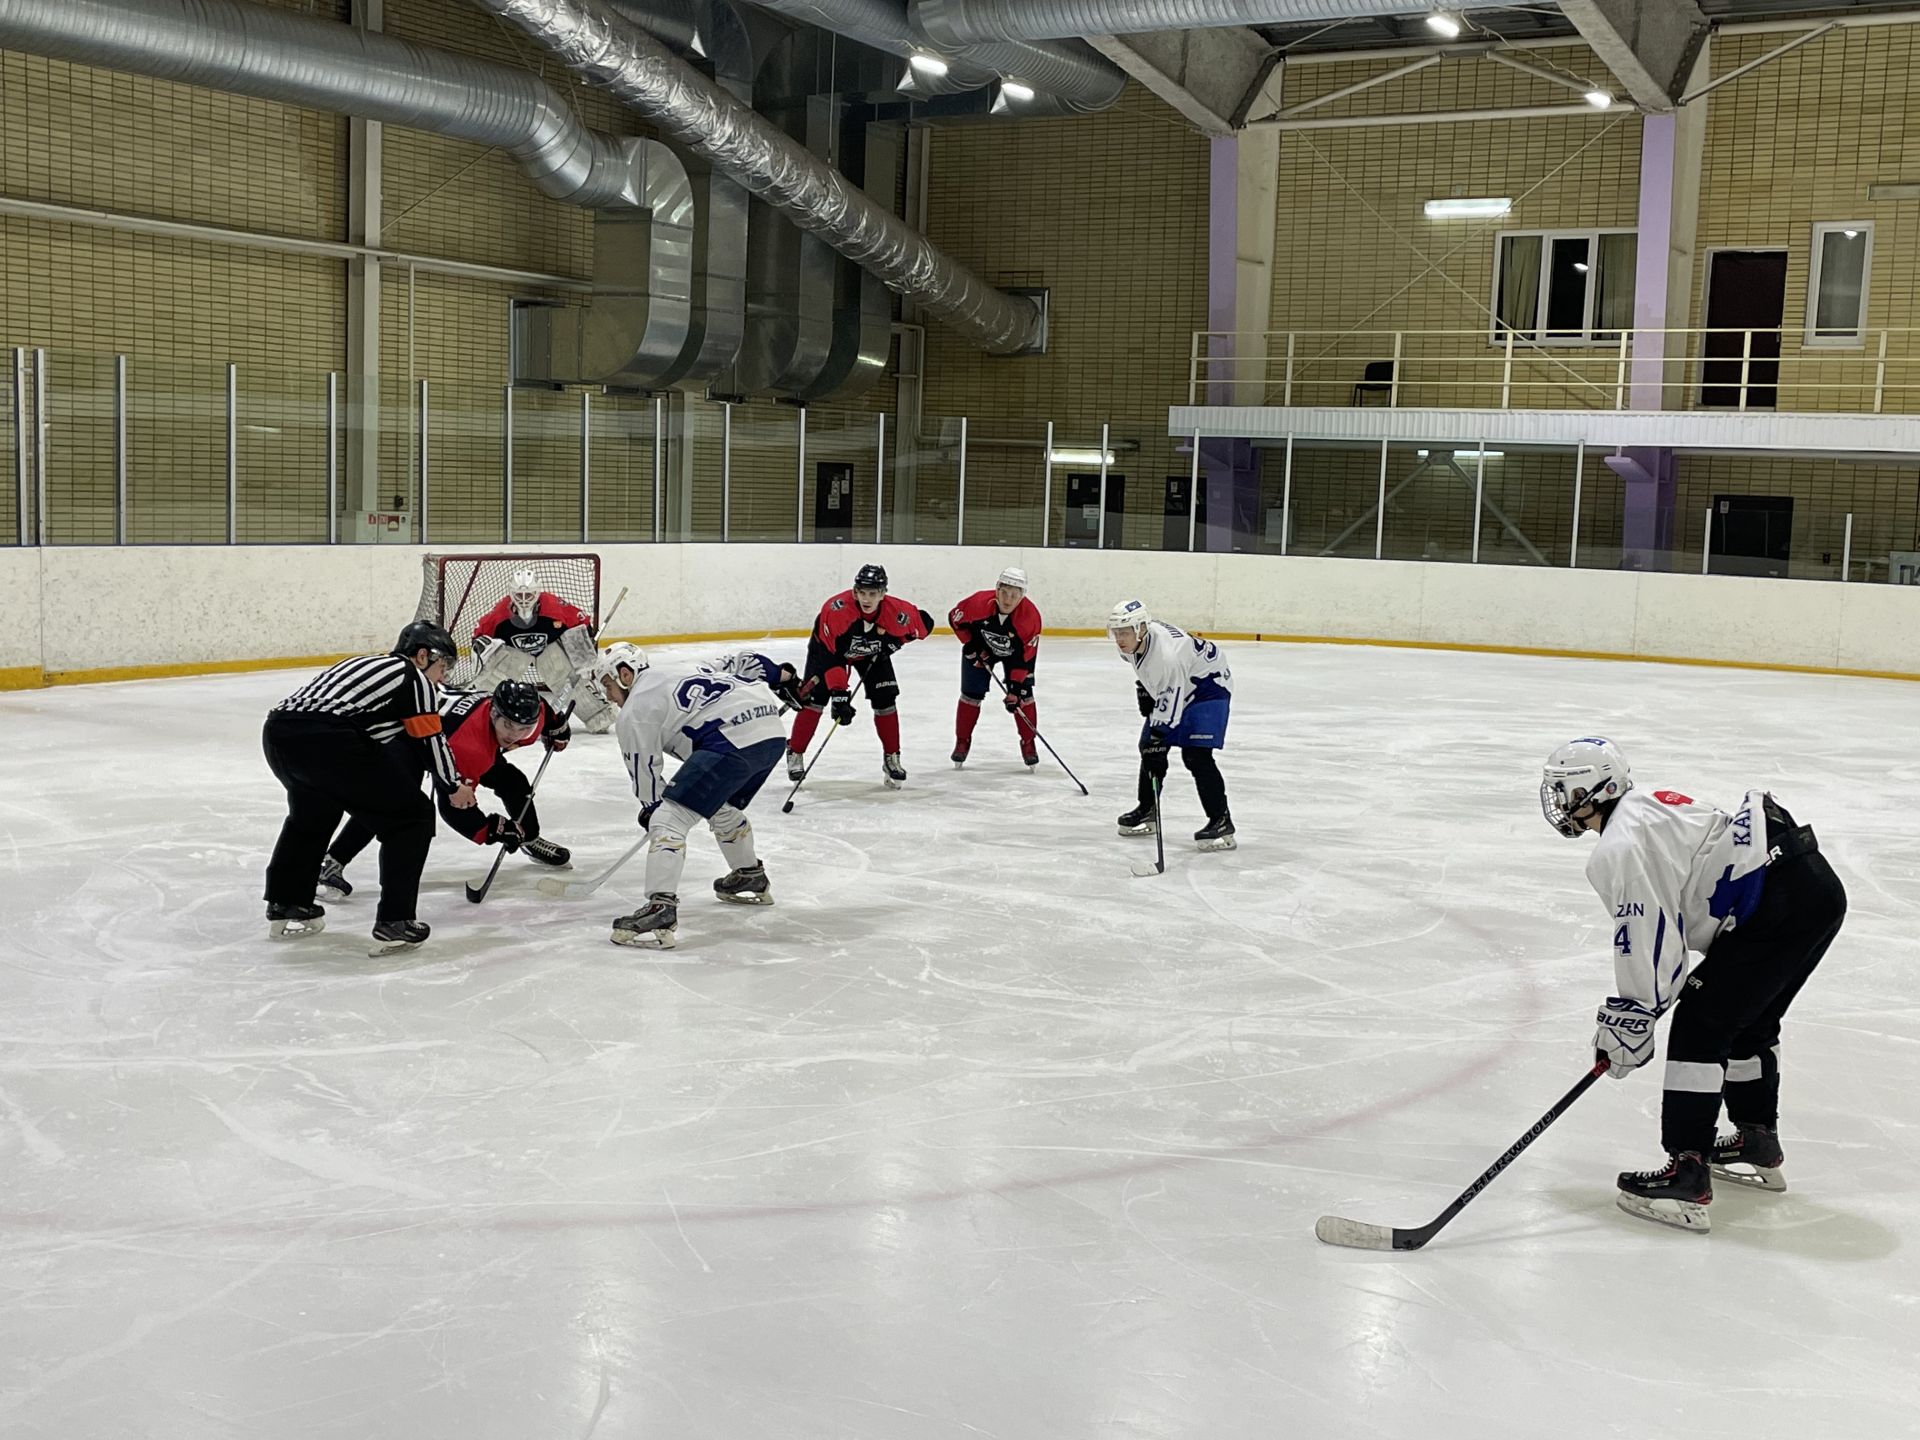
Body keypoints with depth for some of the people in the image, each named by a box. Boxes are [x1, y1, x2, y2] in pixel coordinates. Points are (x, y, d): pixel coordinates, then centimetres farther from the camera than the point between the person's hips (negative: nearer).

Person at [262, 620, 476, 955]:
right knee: (411, 817, 5)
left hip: (277, 730, 9)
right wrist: (454, 787, 28)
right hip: (326, 741, -9)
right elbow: (432, 741, 12)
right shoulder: (414, 678, 10)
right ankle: (393, 923, 2)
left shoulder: (368, 664, 32)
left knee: (311, 814, 37)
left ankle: (285, 905, 46)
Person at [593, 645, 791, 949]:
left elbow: (645, 774, 10)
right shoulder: (683, 670, 30)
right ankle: (751, 878, 50)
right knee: (722, 808, 34)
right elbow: (738, 664, 29)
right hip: (773, 733, 9)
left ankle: (661, 909, -22)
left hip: (732, 741, -9)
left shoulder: (634, 713, 7)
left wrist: (653, 809, 26)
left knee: (668, 819, -8)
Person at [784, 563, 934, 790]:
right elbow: (828, 655, -40)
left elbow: (925, 623, -11)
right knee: (814, 698, -12)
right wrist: (838, 694, -44)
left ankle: (891, 758, 11)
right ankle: (795, 754, 2)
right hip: (829, 646, -3)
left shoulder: (896, 612, -32)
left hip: (872, 653, 3)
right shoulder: (836, 609, -41)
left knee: (885, 700, -5)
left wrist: (894, 641, -21)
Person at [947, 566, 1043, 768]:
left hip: (1015, 651, 0)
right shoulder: (979, 602, -34)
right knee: (971, 695, -2)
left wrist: (1015, 689, -28)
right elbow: (955, 617, -13)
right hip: (981, 647, 0)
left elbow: (1025, 656, -26)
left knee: (1023, 696, -8)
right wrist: (971, 645, -16)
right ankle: (962, 741, 15)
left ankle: (1028, 743, 9)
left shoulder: (1031, 616, -33)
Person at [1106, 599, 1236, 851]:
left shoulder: (1167, 654, -39)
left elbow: (1169, 709, -37)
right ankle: (1147, 810, 27)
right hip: (1171, 687, 9)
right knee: (1149, 746, 10)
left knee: (1195, 755, -21)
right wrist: (1143, 688, 9)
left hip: (1208, 685, -9)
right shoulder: (1136, 638, -13)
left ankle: (1221, 822, -16)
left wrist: (1158, 739, -38)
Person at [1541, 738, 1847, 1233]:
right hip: (1817, 885, 10)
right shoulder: (1650, 805, 20)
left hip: (1780, 908, -10)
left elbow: (1649, 948, -12)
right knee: (1746, 1020, 25)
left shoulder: (1619, 849, -10)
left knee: (1700, 1025, -5)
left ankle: (1688, 1178, -7)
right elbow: (1664, 930, 26)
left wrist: (1625, 1028, -1)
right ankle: (1758, 1146, 40)